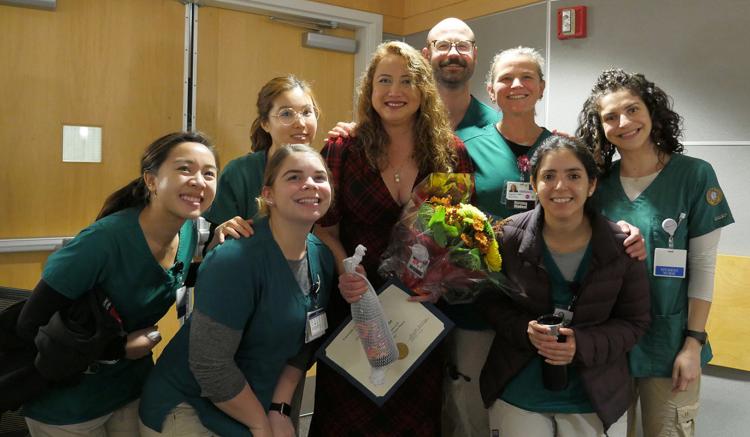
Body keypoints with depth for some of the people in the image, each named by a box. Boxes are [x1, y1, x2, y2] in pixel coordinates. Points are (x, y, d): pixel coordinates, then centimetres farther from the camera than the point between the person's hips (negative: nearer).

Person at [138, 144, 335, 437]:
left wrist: (279, 410, -8)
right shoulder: (236, 260, -26)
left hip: (261, 404, 6)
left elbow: (303, 343, 2)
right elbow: (210, 364, -25)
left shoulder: (323, 258, -5)